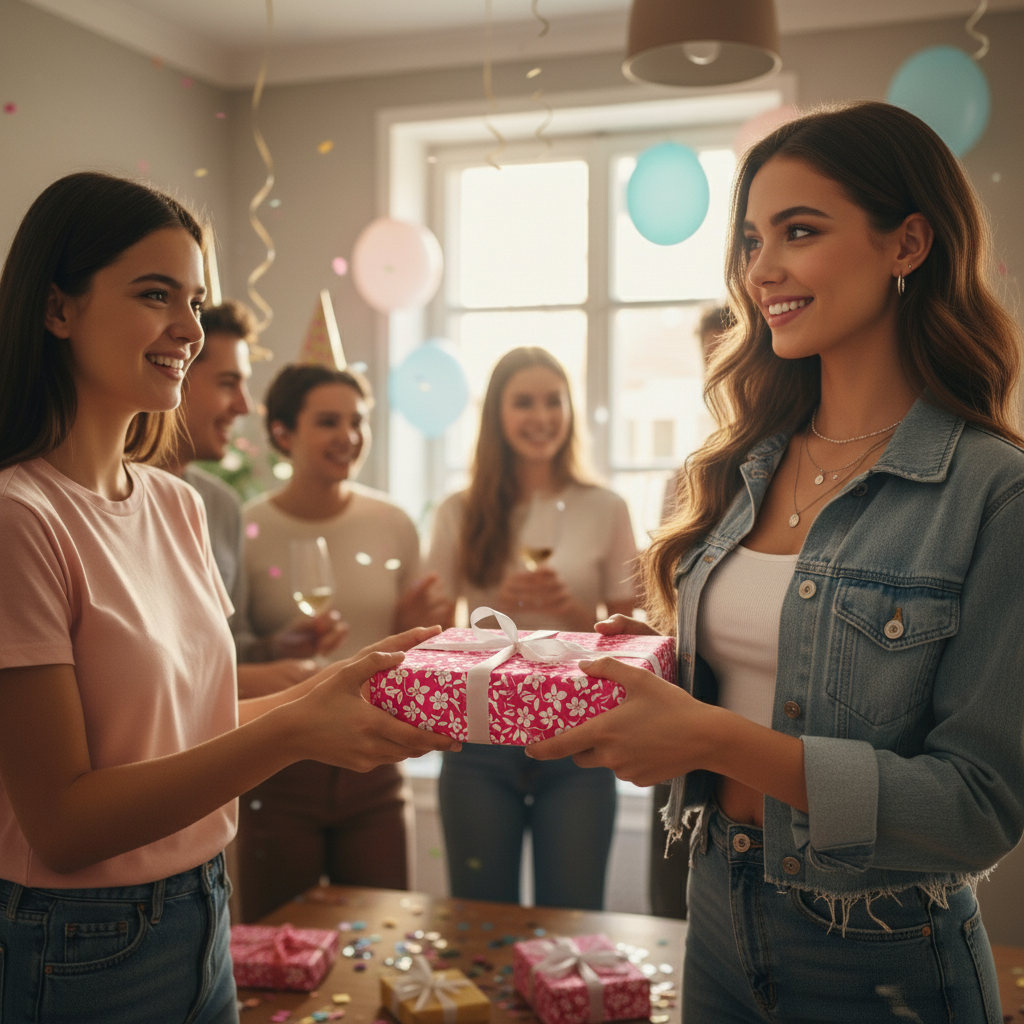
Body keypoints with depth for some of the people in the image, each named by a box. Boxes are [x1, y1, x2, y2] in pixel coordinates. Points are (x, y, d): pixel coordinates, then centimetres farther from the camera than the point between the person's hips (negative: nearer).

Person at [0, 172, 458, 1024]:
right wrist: (295, 731, -27)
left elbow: (193, 719, 6)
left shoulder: (178, 505, 3)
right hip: (76, 950, -7)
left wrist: (341, 686, -8)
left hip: (202, 915, 7)